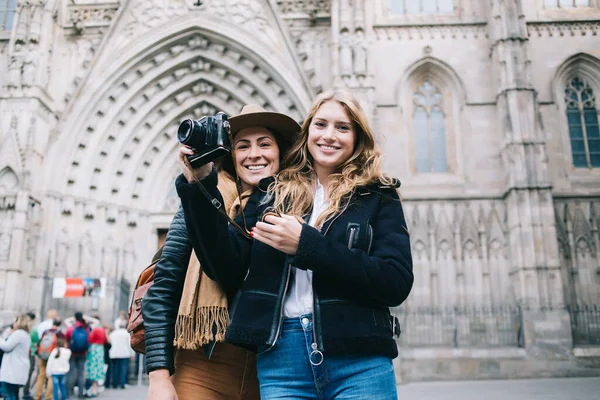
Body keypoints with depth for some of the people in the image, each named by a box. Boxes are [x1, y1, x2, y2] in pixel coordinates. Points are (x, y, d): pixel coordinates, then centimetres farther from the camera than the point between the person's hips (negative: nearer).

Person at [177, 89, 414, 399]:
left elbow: (397, 283, -9)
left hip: (358, 362, -1)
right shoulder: (270, 193, 7)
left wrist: (306, 245, -15)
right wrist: (201, 184, -8)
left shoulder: (378, 196, 3)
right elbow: (229, 271, -1)